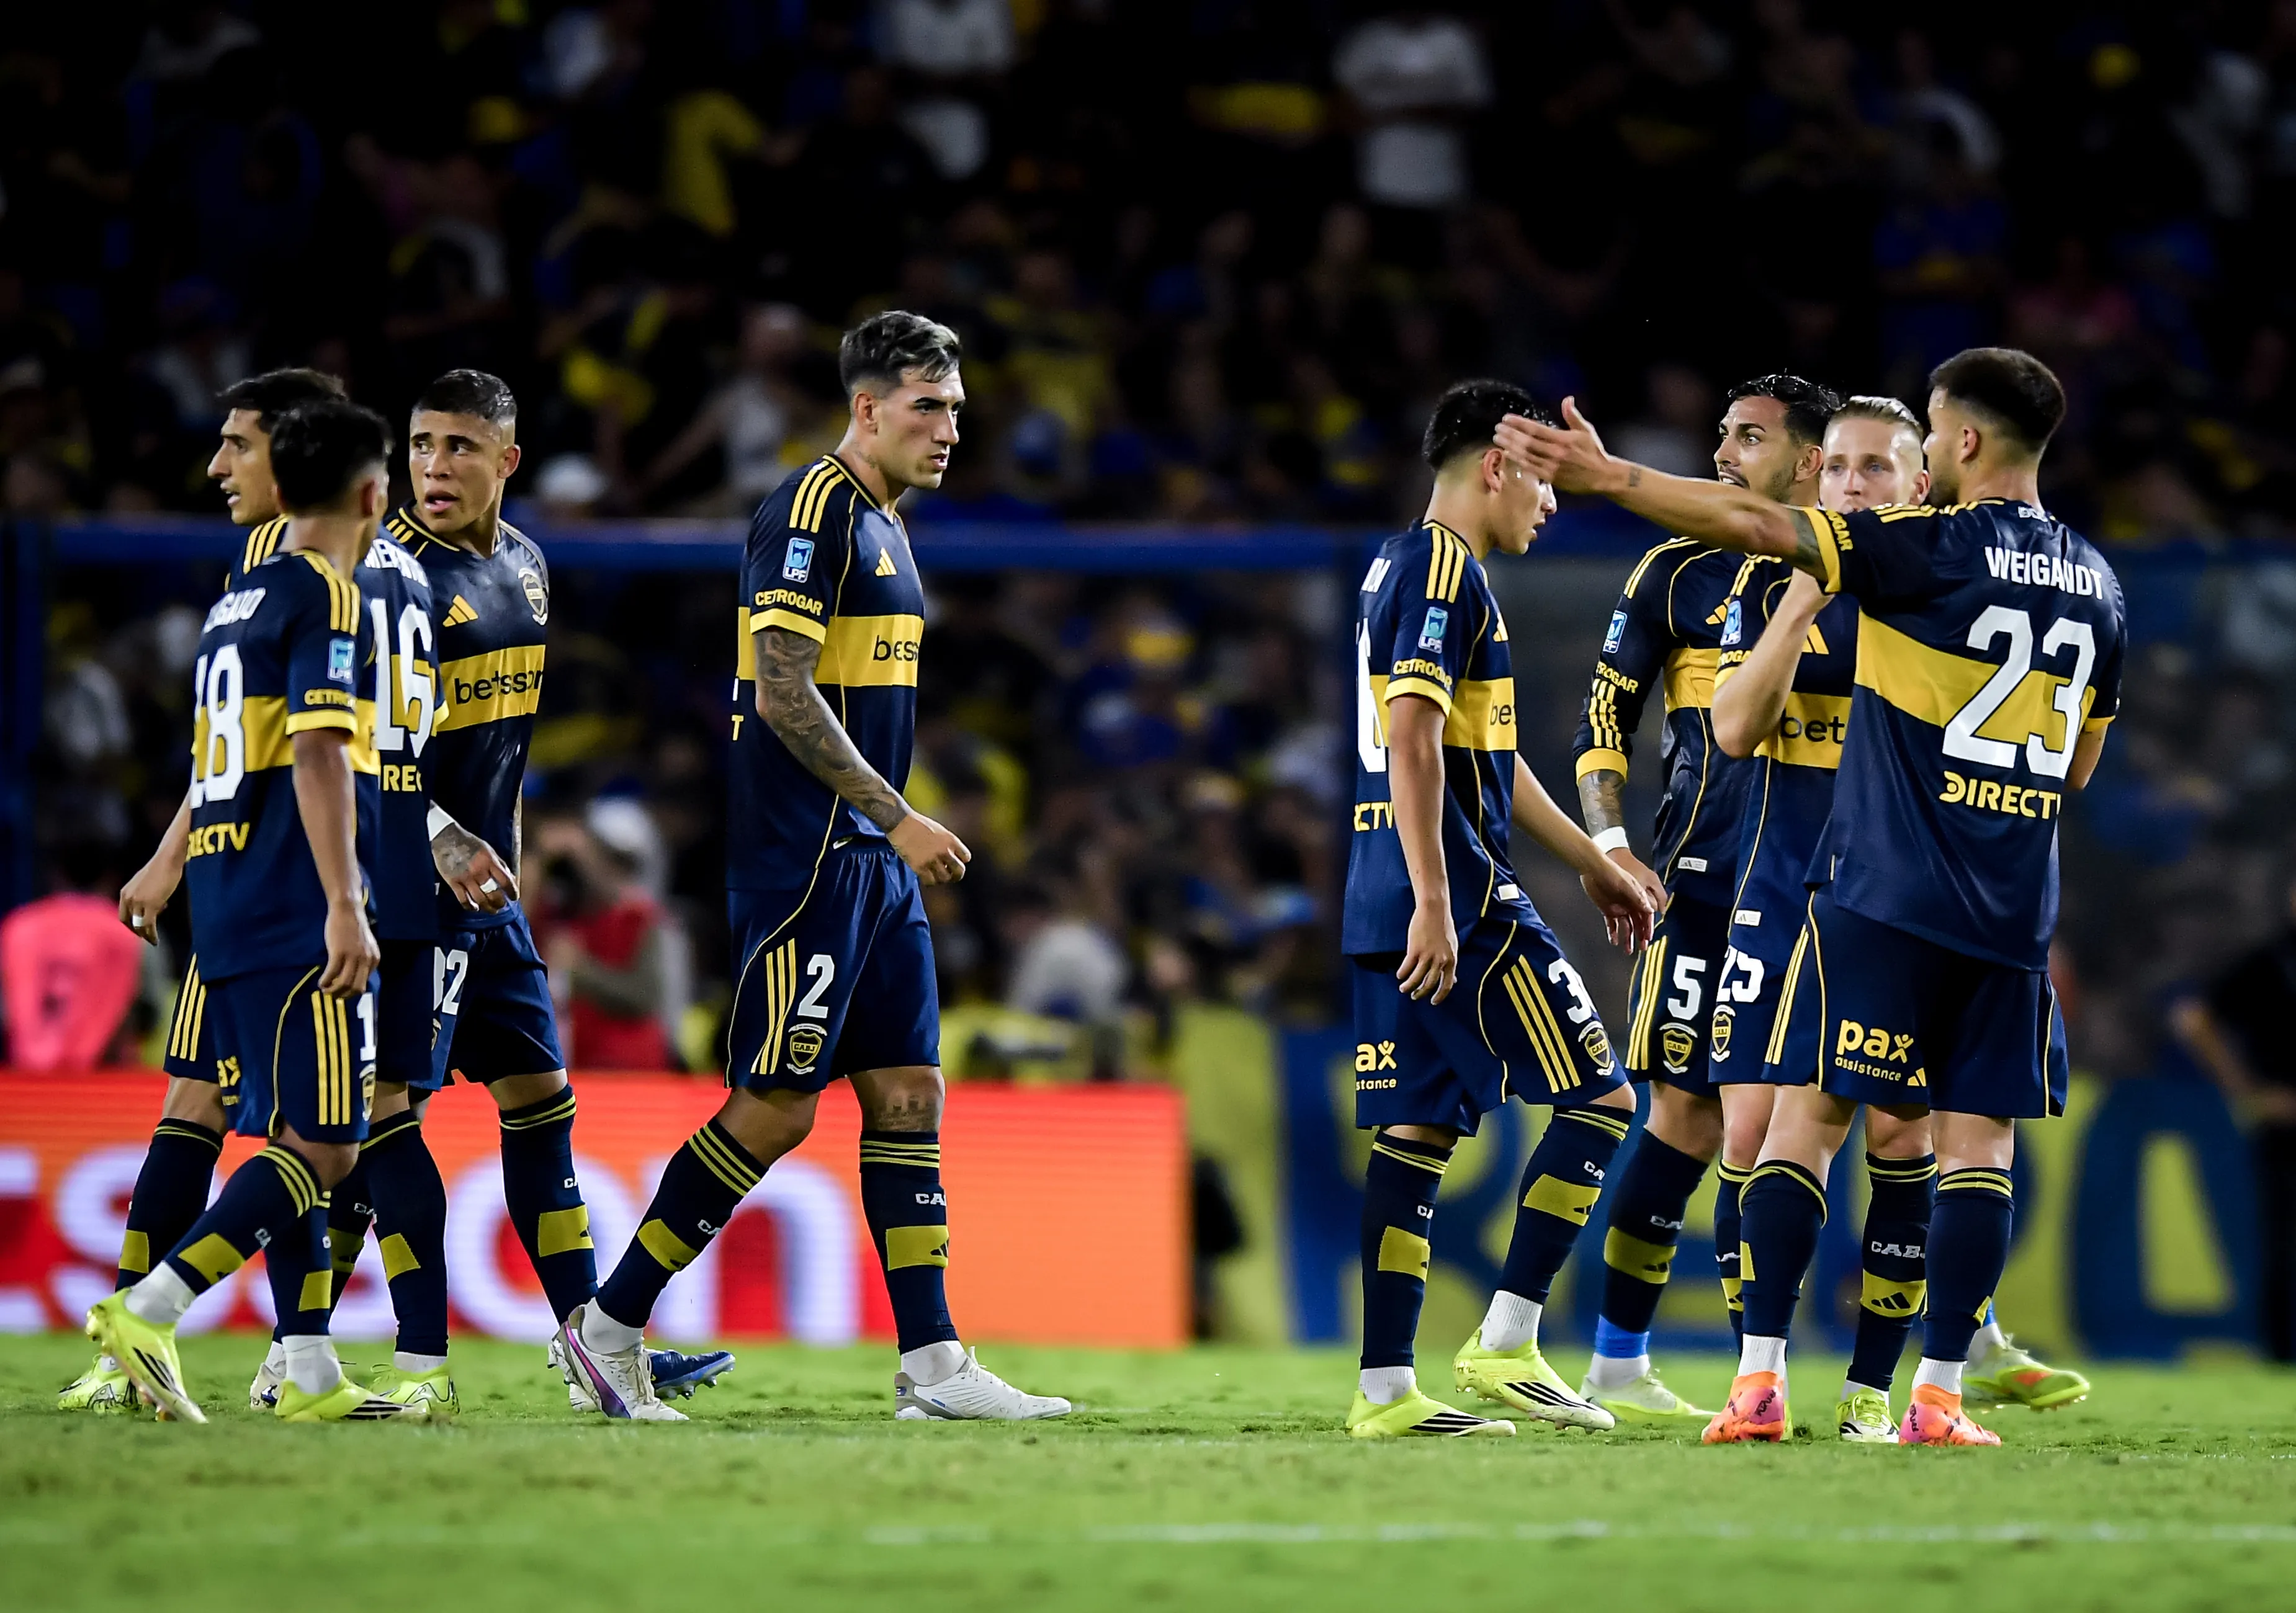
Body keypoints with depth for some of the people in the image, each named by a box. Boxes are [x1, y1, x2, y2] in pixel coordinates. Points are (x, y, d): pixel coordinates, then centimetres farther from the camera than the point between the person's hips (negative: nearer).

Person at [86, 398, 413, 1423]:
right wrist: (345, 905, -21)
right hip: (295, 920, -9)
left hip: (227, 916, 9)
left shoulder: (233, 606, 18)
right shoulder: (326, 599, -8)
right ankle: (148, 1309, -20)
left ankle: (312, 1375, 8)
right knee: (322, 1146, -10)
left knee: (292, 1141, 10)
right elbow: (319, 757, -18)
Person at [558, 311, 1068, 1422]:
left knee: (909, 1095, 5)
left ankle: (932, 1363, 5)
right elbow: (783, 692, -20)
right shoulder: (814, 510, -13)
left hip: (871, 860, 10)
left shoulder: (881, 522, 17)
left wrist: (897, 841, 18)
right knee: (775, 1109, -7)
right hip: (801, 860, -10)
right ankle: (608, 1326, 1)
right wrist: (898, 818, -17)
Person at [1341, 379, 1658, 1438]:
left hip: (1386, 910, 10)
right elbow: (1413, 742, -20)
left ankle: (1385, 1387, 4)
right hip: (1455, 901, -10)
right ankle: (1505, 1344, -5)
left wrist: (1594, 865, 34)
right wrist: (1435, 902, -24)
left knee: (1416, 1129, 8)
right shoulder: (1445, 571, -11)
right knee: (1597, 1099, -3)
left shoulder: (1400, 568, 21)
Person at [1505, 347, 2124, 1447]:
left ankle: (1759, 1382, -6)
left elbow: (1756, 528, -14)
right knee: (1977, 1140, 5)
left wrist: (1607, 476, -11)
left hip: (1882, 893, -5)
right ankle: (1939, 1397, 0)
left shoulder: (1932, 549, -8)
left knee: (1808, 1115, -1)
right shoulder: (2096, 584, 11)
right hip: (2014, 916, 5)